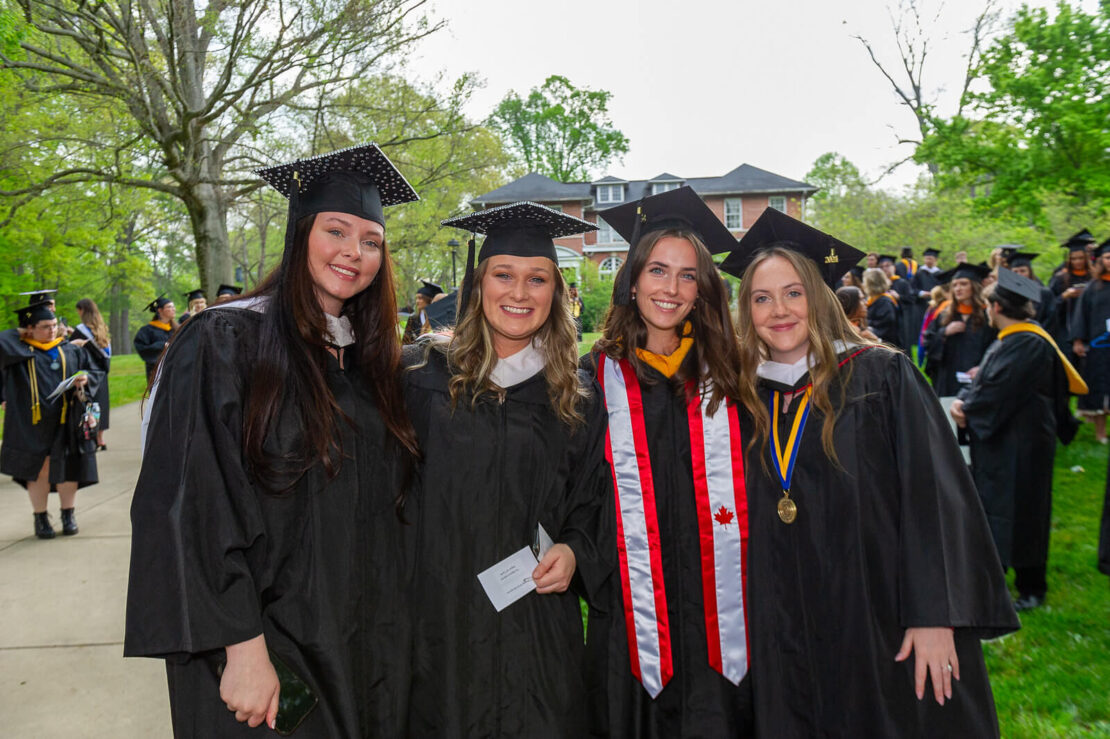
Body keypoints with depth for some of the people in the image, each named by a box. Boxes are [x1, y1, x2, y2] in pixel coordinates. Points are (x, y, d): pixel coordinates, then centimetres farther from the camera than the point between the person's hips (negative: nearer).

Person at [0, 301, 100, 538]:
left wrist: (85, 379, -8)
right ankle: (41, 518, 17)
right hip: (32, 423, -2)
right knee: (38, 469, 5)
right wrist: (22, 335, -2)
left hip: (65, 422, 2)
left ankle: (68, 514, 20)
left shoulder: (70, 350, 10)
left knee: (66, 467, 6)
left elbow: (95, 371, 14)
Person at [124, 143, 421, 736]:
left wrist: (389, 630, 7)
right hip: (268, 643, -5)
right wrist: (243, 649, -20)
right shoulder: (225, 343, -12)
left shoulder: (371, 360, 6)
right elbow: (196, 509, -17)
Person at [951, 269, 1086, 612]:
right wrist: (962, 400, -6)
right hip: (998, 440, 10)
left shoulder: (1029, 344, -21)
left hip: (1020, 444, -10)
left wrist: (965, 408, -12)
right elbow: (984, 381, 11)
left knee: (1021, 511, 1)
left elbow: (998, 392, -25)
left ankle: (1032, 588, 16)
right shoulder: (1006, 341, 9)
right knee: (991, 507, 17)